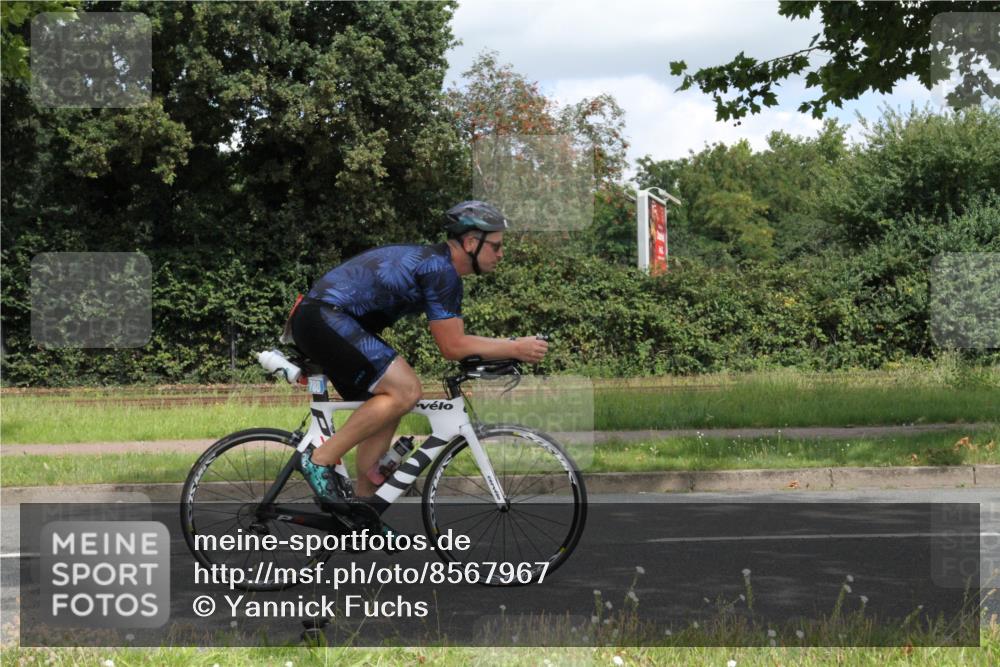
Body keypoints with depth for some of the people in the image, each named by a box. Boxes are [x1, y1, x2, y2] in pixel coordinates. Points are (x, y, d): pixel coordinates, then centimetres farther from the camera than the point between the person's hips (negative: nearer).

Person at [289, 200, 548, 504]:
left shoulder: (439, 265, 17)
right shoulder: (440, 271, -15)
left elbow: (455, 340, 22)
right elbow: (452, 347, -14)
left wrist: (511, 345, 13)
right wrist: (515, 349, -8)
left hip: (319, 320, 11)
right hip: (326, 317, -11)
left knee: (385, 409, 11)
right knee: (405, 390, -17)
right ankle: (320, 460, -12)